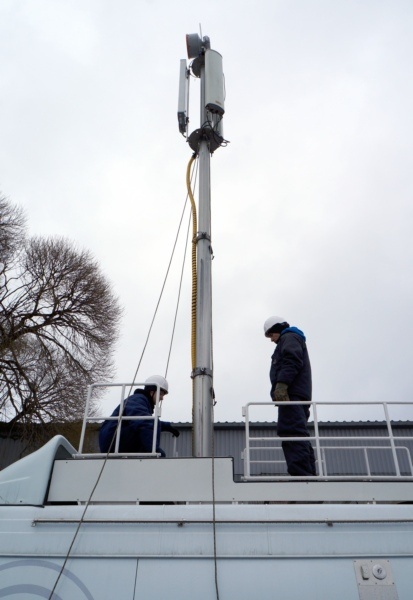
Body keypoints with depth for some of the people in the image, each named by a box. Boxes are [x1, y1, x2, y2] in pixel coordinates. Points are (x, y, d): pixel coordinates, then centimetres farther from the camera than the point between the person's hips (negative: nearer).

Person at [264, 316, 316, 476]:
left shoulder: (289, 337, 5)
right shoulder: (295, 340, 35)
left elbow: (292, 361, -15)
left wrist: (281, 384, -25)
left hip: (291, 392, -10)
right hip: (299, 395, 11)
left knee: (291, 432, -19)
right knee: (299, 434, 5)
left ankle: (300, 474, -27)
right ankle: (309, 474, 2)